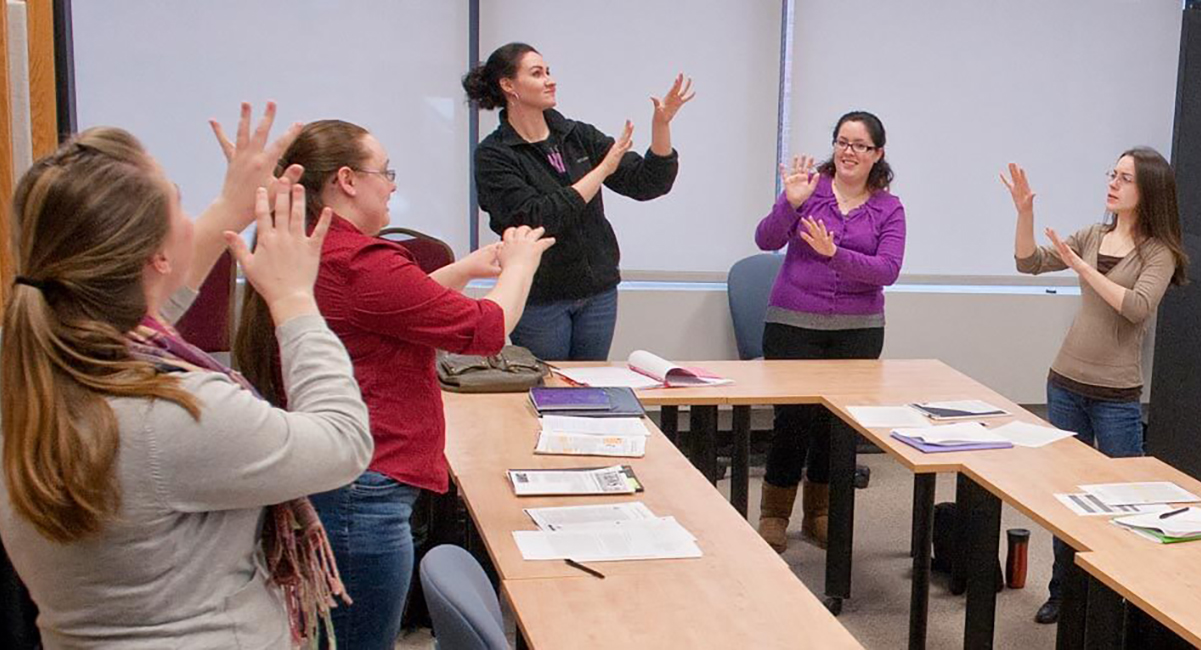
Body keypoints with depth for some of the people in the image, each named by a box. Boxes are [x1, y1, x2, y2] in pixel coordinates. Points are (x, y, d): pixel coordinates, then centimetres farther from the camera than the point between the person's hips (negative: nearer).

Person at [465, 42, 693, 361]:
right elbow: (535, 219, -22)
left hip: (598, 292, 5)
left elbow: (647, 184, 3)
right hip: (539, 299, -4)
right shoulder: (493, 155, -9)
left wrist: (661, 124, -12)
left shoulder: (578, 136, 5)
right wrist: (602, 170, -18)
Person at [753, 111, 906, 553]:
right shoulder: (809, 186, -1)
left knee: (839, 419, 8)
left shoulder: (888, 209, 3)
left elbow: (887, 269, -11)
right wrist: (790, 204, -26)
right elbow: (767, 240, -10)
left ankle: (819, 513, 25)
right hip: (794, 322, -2)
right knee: (793, 416, -3)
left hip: (857, 330, 2)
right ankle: (774, 514, 15)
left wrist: (834, 253, -24)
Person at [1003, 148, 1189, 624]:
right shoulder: (1092, 236, 7)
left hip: (1116, 396, -5)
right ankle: (1063, 591, 23)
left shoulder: (1160, 252, -7)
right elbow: (1029, 263, 5)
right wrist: (1025, 212, -9)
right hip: (1066, 384, 5)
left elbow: (1137, 307, -22)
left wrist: (1082, 267, -24)